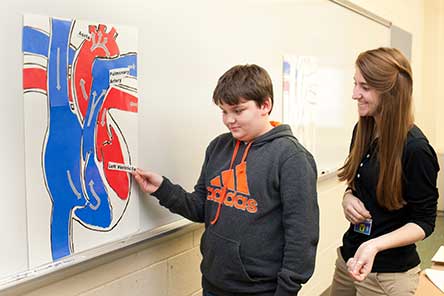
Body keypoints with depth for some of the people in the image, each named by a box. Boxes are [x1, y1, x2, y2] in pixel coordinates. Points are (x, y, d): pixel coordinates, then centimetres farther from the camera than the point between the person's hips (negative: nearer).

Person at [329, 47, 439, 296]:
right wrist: (348, 198, -9)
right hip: (349, 256, 6)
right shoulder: (362, 131, -1)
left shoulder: (415, 148, -21)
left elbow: (424, 221, -15)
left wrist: (375, 245, -30)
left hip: (388, 273, -6)